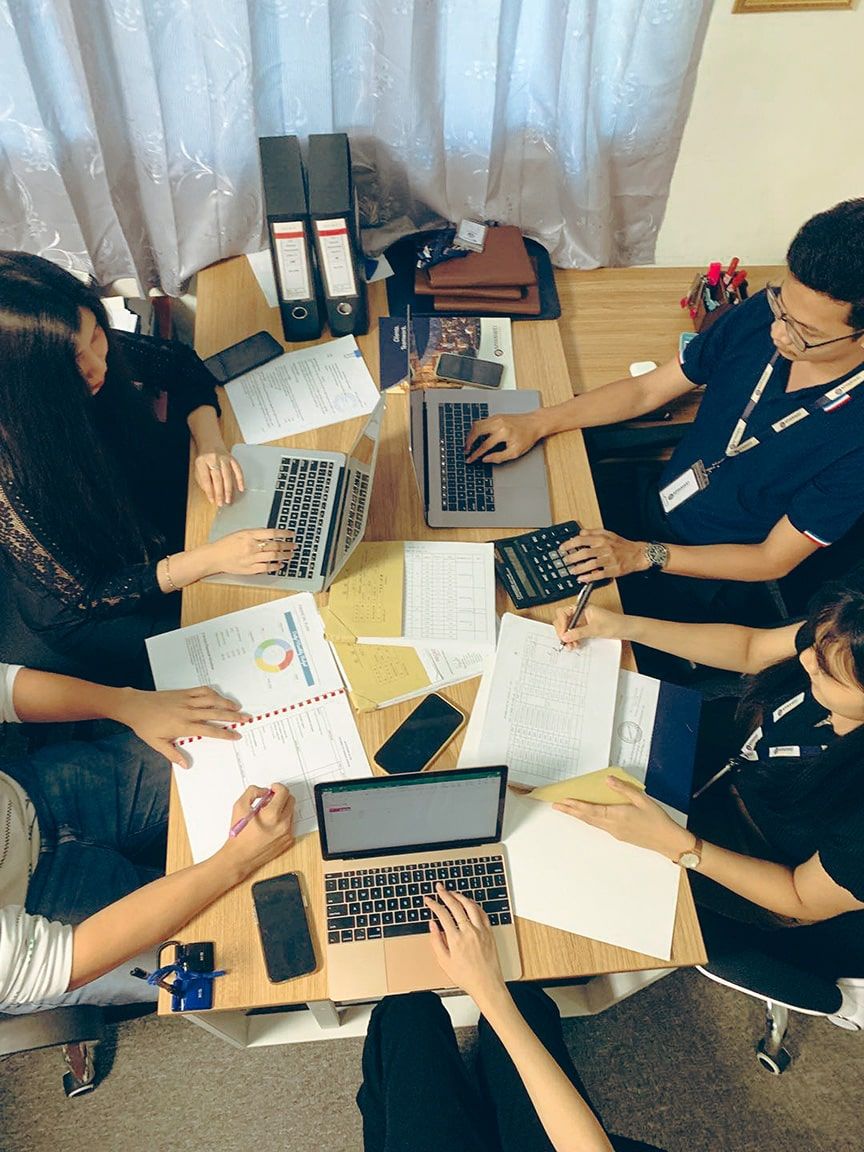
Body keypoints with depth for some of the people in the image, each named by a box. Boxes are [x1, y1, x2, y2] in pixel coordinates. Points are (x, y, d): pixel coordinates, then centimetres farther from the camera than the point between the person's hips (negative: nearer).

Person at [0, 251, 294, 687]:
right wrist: (209, 559, -36)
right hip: (81, 616, -5)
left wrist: (210, 443, -20)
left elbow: (182, 366, -1)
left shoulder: (100, 348, -22)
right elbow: (85, 596, -26)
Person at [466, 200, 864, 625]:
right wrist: (536, 423, -10)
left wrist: (643, 555, -25)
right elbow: (646, 390, -2)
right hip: (647, 516, 5)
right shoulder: (761, 314, -12)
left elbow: (774, 560, -17)